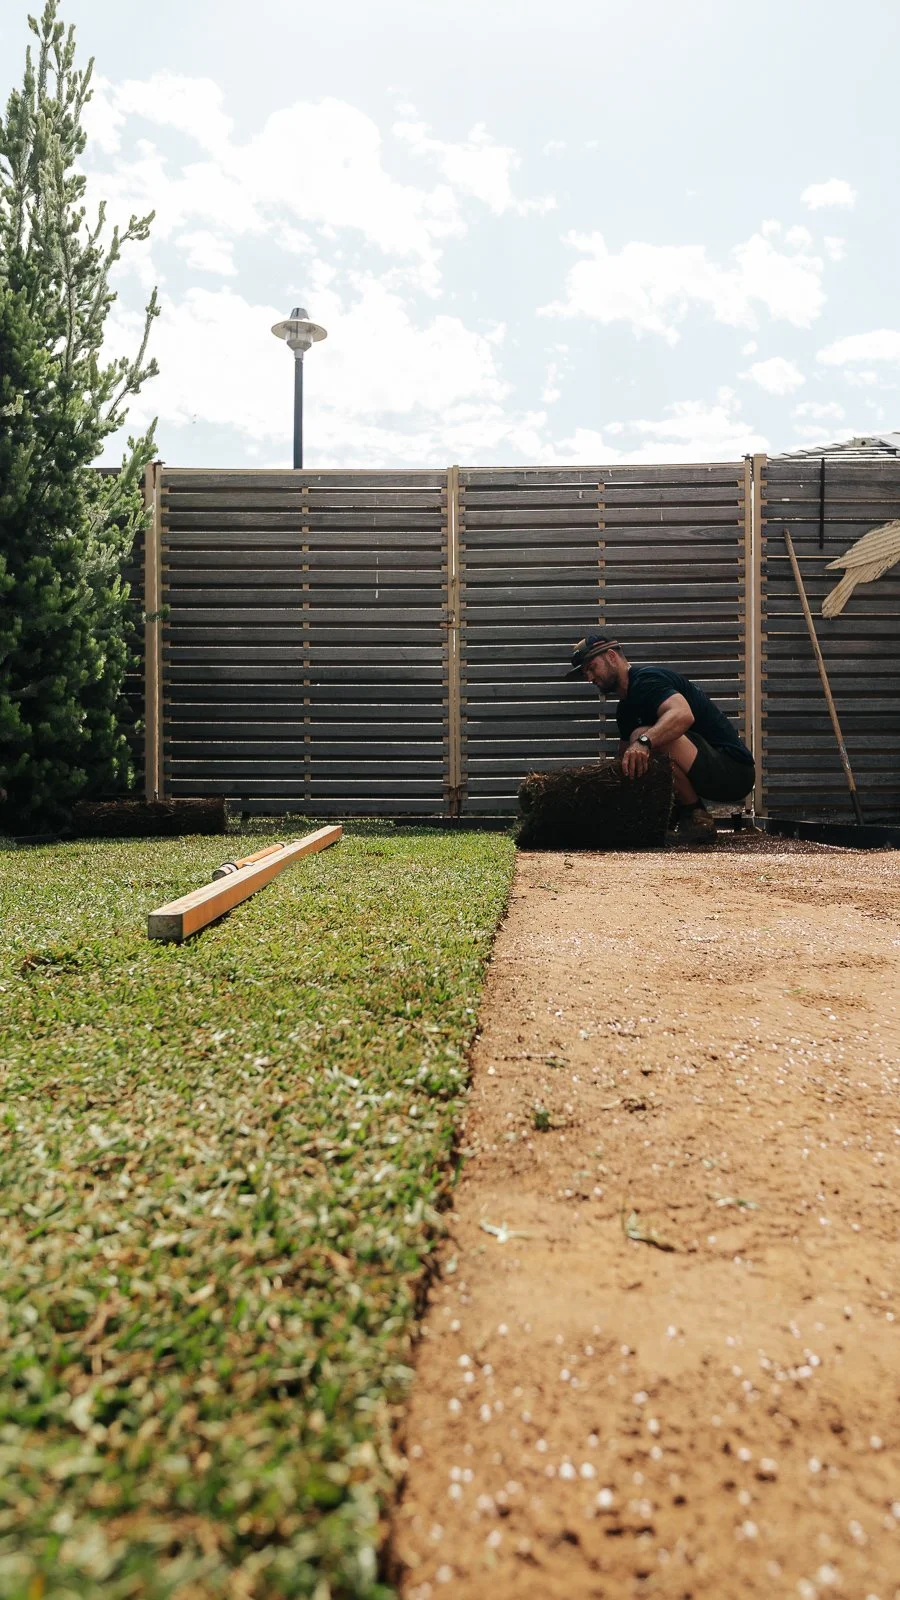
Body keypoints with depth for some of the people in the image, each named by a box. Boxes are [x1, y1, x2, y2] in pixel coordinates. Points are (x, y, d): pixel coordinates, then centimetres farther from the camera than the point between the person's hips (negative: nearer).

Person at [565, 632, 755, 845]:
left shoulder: (647, 679, -13)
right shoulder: (626, 708, 19)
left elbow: (683, 715, -33)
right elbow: (626, 760, 20)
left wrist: (644, 742, -48)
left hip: (733, 768, -10)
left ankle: (698, 818, -17)